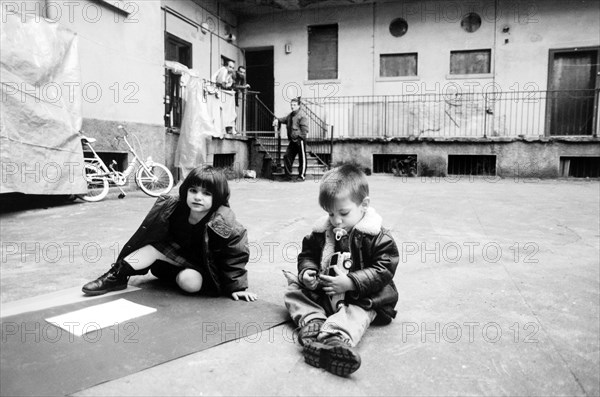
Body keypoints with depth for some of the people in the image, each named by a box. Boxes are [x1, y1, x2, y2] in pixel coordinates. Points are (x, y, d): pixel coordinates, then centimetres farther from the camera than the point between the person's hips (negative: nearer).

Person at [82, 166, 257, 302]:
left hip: (206, 269, -5)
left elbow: (236, 255, -21)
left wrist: (237, 287, -18)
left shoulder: (223, 225, -30)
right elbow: (148, 234, 1)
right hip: (181, 257, 5)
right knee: (155, 246, -17)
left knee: (189, 282, -34)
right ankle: (117, 276, -10)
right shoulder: (172, 209, -14)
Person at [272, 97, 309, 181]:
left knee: (302, 158, 0)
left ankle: (302, 176, 7)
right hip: (292, 140, 8)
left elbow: (305, 129, -13)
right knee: (287, 156, 6)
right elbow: (284, 119, 31)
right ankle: (288, 175, 14)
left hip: (300, 140, -8)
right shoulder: (290, 115, 16)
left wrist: (300, 138, -18)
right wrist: (277, 120, 10)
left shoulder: (302, 115, -8)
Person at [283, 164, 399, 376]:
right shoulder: (321, 231, 4)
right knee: (294, 289, -10)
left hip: (361, 298, -5)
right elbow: (307, 255, 13)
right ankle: (312, 323, -36)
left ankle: (334, 338, -65)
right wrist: (307, 272, -11)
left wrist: (350, 282, -25)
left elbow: (382, 271, -14)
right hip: (321, 294, 5)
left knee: (357, 313, -36)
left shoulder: (378, 237, -10)